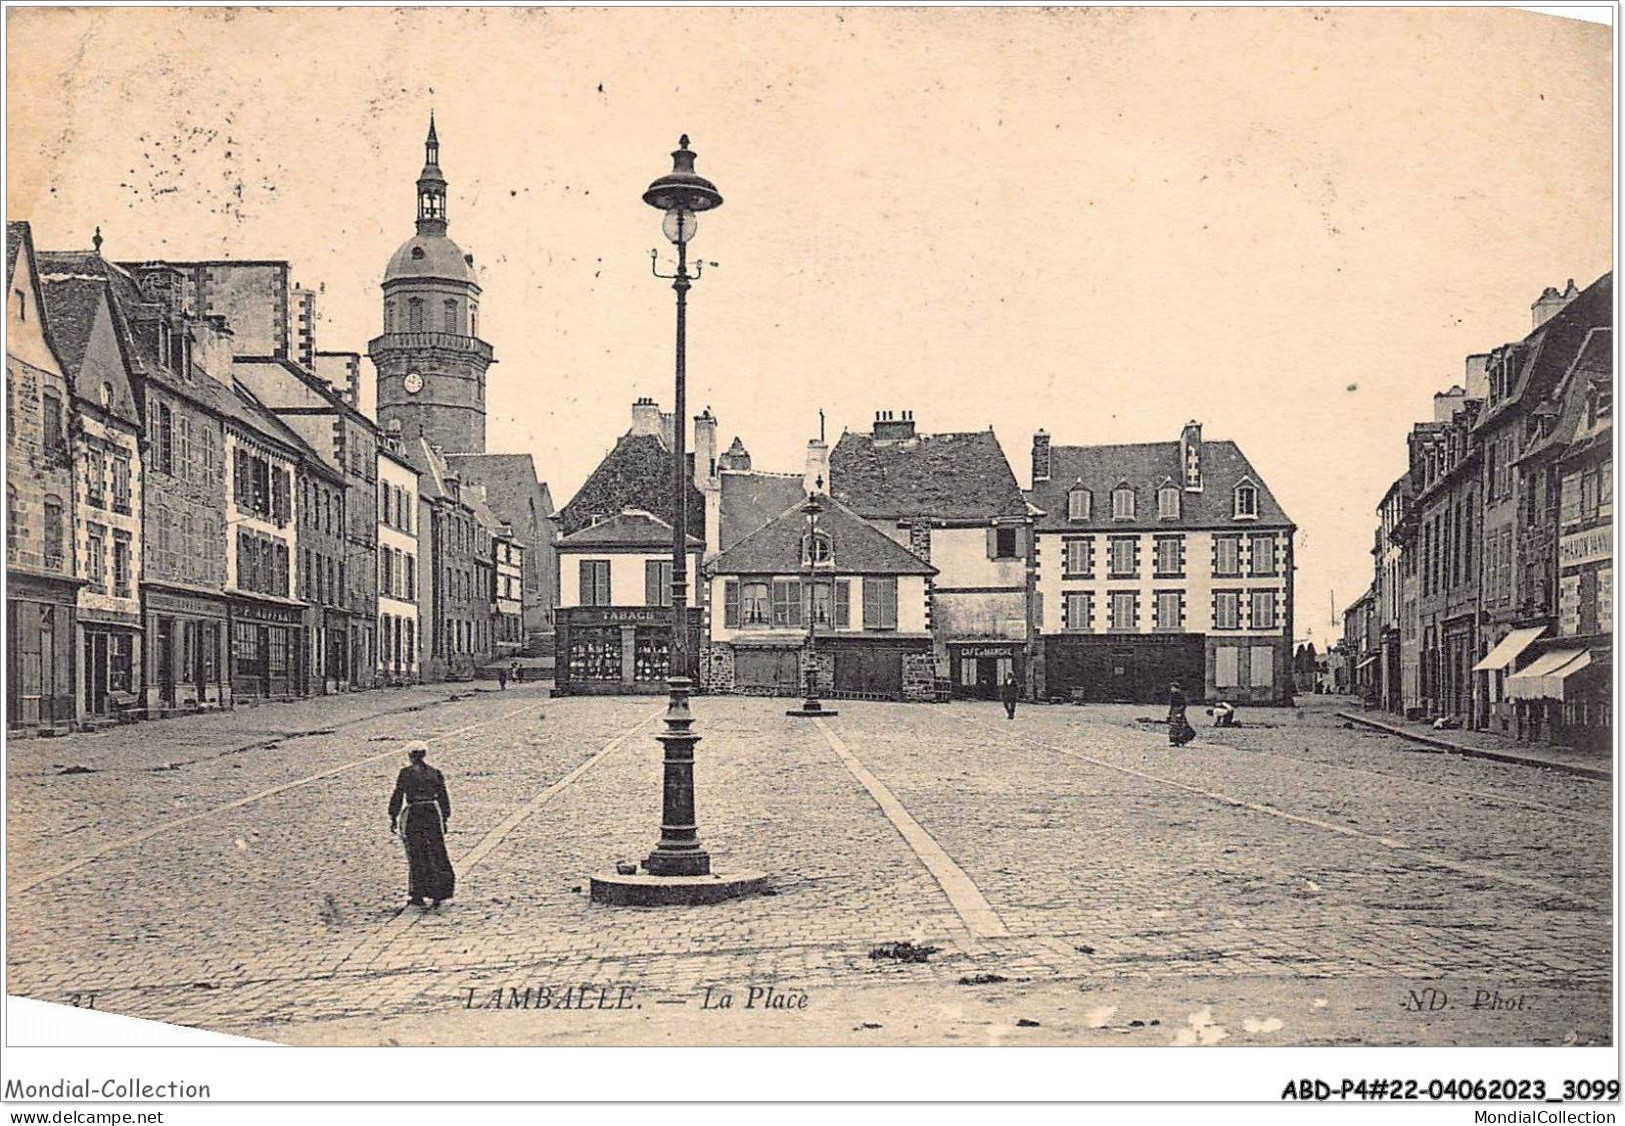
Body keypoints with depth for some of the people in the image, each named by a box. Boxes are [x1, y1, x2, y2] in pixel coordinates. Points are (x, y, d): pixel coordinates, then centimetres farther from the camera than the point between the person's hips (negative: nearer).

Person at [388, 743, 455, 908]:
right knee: (437, 855, 8)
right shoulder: (435, 773, 7)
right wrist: (444, 820, 15)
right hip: (433, 814, 3)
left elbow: (397, 797, -4)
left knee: (416, 857, 5)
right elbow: (443, 799, 9)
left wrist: (393, 818, 2)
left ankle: (418, 895, 7)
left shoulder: (405, 773, -3)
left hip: (413, 815, -2)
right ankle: (439, 895, 6)